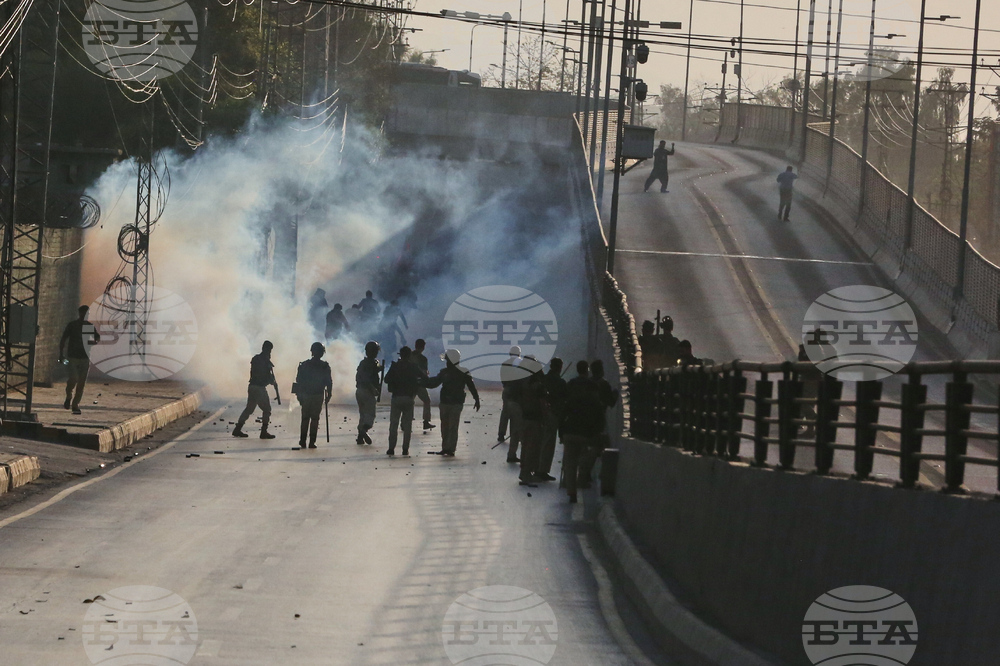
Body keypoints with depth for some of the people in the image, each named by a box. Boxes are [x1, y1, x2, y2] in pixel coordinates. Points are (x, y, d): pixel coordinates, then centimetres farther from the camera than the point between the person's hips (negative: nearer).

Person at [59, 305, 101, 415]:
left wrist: (95, 341, -13)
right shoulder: (72, 325, -1)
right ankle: (69, 397, 11)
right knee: (73, 378, -18)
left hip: (85, 357, 3)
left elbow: (98, 337, 13)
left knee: (81, 383, 2)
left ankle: (75, 405, 12)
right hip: (72, 357, -3)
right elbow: (63, 339, 0)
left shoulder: (90, 326, 8)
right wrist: (61, 354, -8)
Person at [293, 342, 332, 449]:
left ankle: (303, 441, 7)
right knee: (315, 419, 3)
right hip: (318, 396, -1)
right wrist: (328, 396, 6)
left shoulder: (304, 365, 0)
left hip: (305, 396, 1)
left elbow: (298, 381, 1)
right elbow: (329, 382, -3)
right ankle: (312, 442, -2)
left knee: (305, 419, 11)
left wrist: (299, 395, 9)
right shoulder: (325, 366, -4)